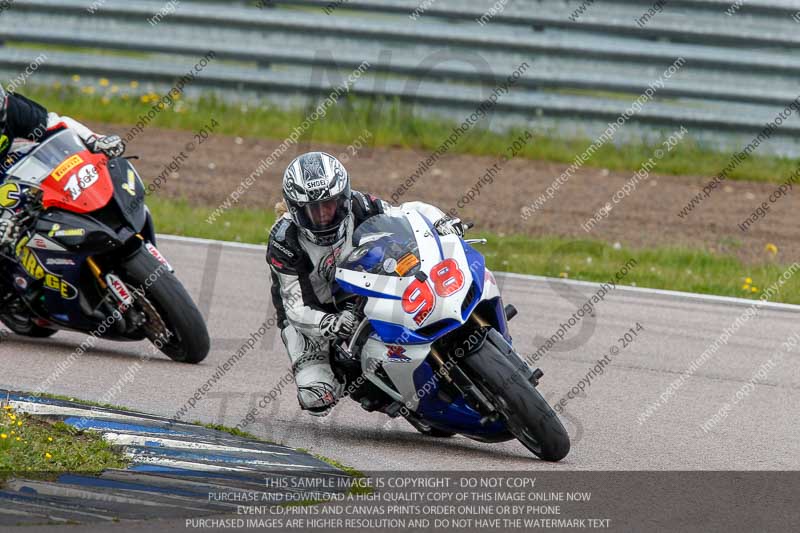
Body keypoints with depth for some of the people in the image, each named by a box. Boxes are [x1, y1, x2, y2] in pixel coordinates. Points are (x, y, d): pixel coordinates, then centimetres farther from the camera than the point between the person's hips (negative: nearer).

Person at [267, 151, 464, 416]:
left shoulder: (359, 208, -20)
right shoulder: (284, 243, -27)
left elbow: (410, 213, -7)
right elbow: (297, 308, -28)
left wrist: (443, 223, -29)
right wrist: (330, 325, -49)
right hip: (312, 313, -3)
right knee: (317, 399, -21)